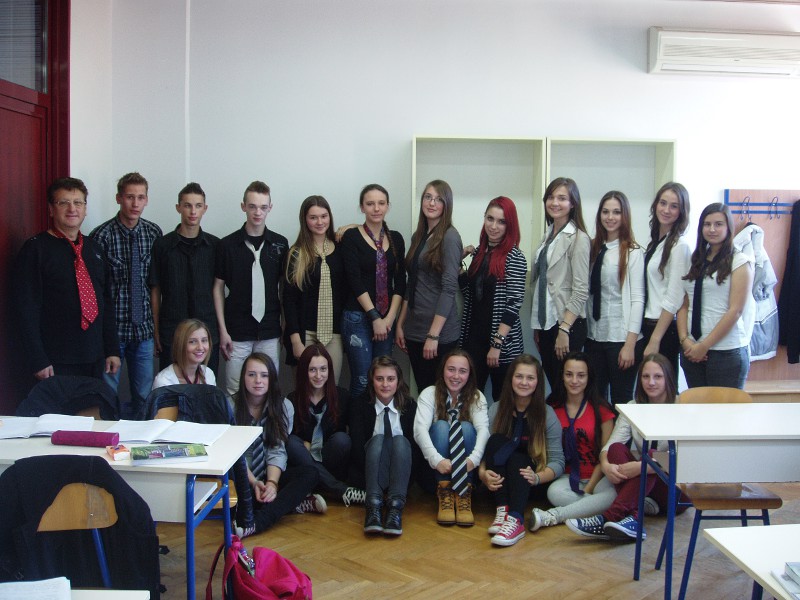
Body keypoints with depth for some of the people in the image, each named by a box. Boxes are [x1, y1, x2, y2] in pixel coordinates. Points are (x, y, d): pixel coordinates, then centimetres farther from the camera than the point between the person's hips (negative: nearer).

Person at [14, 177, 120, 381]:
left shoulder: (93, 248, 12)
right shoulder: (35, 249, -6)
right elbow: (26, 308, -10)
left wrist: (112, 349, 9)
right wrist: (38, 361, -15)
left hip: (95, 358, 5)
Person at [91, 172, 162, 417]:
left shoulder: (154, 233, 3)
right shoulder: (101, 236, -9)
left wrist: (158, 327, 9)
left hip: (144, 329, 4)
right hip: (111, 328, -4)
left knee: (144, 397, 10)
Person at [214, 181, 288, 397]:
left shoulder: (280, 244, 4)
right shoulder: (227, 244, -2)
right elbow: (219, 287, 2)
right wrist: (222, 330, -4)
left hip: (269, 331, 2)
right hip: (237, 331, -1)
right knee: (235, 392, 2)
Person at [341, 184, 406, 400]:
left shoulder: (396, 239, 10)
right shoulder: (352, 237, -2)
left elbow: (400, 282, 6)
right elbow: (355, 281, -9)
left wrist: (389, 317, -4)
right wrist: (375, 317, -12)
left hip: (386, 319, 4)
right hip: (358, 317, -4)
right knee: (362, 381, -6)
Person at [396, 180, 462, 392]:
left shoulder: (450, 237, -9)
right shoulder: (418, 236, 11)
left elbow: (449, 288, -15)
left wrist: (433, 335, -19)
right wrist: (400, 324, 11)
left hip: (440, 332, -6)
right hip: (414, 329, 6)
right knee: (422, 390, 10)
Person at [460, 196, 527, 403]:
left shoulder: (514, 257, -10)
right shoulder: (479, 251, 9)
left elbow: (513, 304, -15)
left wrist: (497, 344, -19)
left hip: (503, 343, -5)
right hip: (473, 338, 5)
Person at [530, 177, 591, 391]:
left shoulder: (578, 239, -9)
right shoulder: (548, 235, 13)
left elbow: (581, 291, -14)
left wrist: (564, 330, -18)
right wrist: (537, 326, 14)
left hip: (568, 325, -7)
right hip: (545, 323, 7)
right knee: (551, 384, 10)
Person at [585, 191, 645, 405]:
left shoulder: (632, 252, -5)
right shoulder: (594, 248, 10)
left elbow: (637, 299, -9)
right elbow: (586, 293, 9)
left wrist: (630, 343, -13)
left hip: (620, 338, -5)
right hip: (594, 335, 5)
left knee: (621, 400, 2)